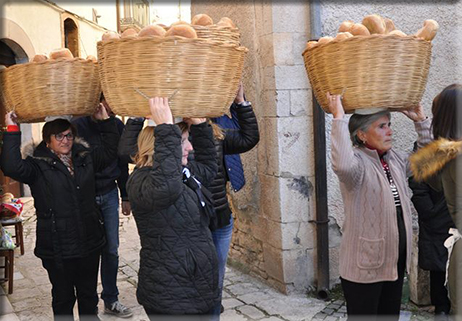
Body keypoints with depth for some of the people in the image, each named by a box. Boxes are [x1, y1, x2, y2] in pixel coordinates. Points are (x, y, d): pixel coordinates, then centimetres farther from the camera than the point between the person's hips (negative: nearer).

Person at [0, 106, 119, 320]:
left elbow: (110, 149, 17)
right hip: (58, 248, -4)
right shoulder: (38, 166, -8)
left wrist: (105, 121, 9)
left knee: (89, 294, 19)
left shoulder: (85, 159, 7)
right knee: (63, 297, 11)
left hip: (89, 243, 4)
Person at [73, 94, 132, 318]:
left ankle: (111, 301, 20)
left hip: (109, 194, 4)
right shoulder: (79, 126, -13)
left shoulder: (117, 126, 1)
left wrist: (125, 197, 13)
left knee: (111, 250, 6)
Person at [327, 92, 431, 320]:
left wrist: (421, 121, 10)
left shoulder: (395, 159, 7)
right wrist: (339, 118, -37)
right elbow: (343, 166, -43)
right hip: (364, 265, -8)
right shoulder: (357, 162, -19)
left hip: (396, 261, 8)